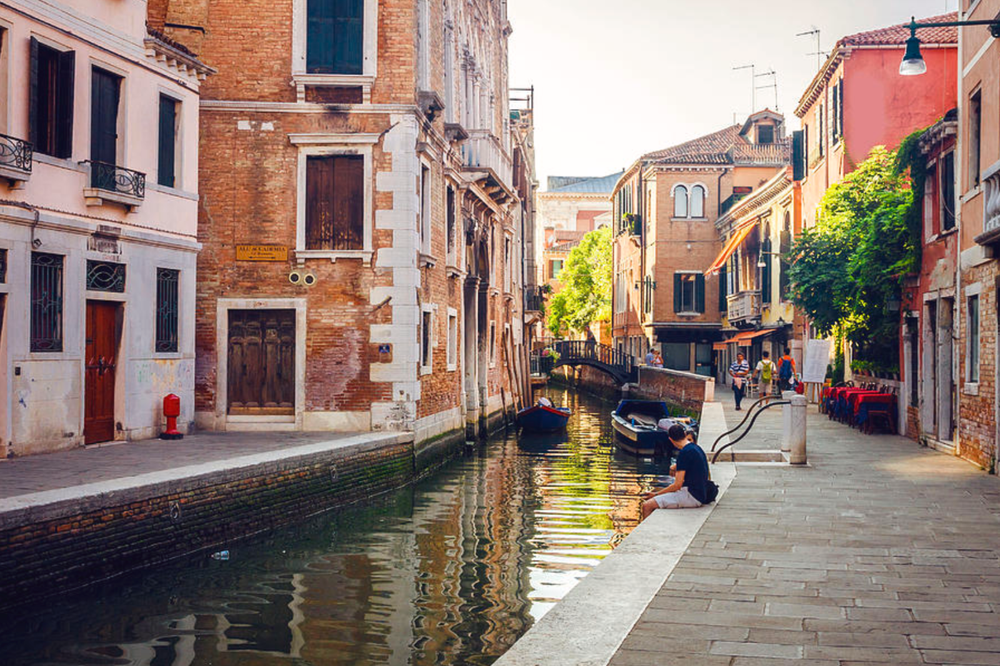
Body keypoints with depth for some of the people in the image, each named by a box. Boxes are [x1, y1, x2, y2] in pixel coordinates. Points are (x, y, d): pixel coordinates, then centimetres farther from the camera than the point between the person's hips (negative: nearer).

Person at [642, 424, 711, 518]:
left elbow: (677, 485, -16)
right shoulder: (696, 448, 12)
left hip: (692, 497, -10)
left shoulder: (685, 452, -16)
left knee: (647, 506, -18)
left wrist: (656, 494, -8)